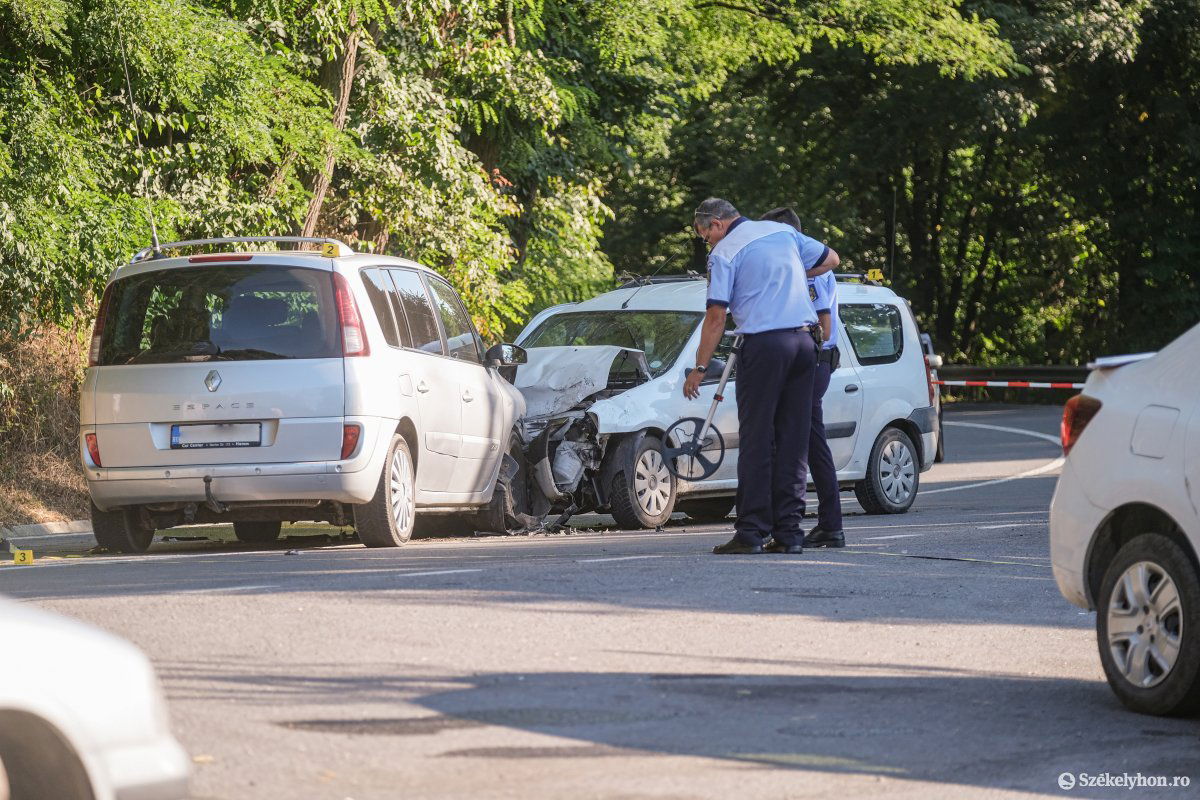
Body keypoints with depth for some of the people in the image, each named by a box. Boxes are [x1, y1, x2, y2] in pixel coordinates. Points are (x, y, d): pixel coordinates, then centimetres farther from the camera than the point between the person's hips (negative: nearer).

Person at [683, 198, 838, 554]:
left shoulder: (725, 252, -3)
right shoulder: (783, 231, 15)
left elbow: (716, 317, -7)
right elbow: (830, 259, 27)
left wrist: (699, 368, -2)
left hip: (763, 344, -6)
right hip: (804, 341, 6)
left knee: (756, 440, -2)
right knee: (794, 441, 7)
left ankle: (752, 531, -5)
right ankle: (789, 531, 6)